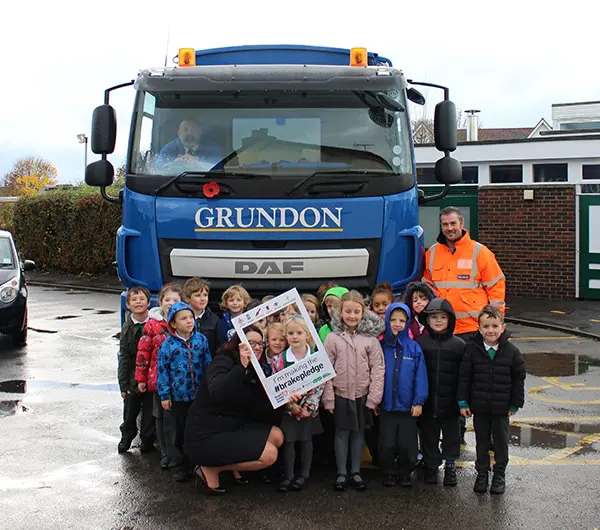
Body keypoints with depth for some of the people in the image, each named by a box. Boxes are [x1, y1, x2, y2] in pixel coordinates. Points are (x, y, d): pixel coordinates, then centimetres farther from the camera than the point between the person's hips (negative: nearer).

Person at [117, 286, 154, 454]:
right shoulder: (127, 327, -5)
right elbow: (124, 356, -3)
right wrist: (123, 384, -4)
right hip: (133, 378, 1)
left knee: (150, 411, 8)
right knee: (130, 411, 14)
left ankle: (148, 440, 27)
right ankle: (126, 438, 36)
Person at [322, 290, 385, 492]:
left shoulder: (370, 338, -4)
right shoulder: (332, 338, -5)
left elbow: (378, 369, -4)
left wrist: (374, 398, -8)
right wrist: (328, 399, -7)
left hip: (362, 394, 1)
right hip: (340, 393, -1)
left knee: (359, 432, 11)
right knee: (342, 432, 7)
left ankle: (355, 472, 22)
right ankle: (341, 473, 17)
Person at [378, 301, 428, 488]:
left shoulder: (414, 347, -3)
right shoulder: (381, 347, 0)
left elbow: (420, 375, -4)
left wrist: (418, 401, -10)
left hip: (408, 405, -1)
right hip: (386, 404, 1)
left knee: (407, 444, 7)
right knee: (387, 444, 7)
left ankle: (405, 473, 26)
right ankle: (389, 472, 26)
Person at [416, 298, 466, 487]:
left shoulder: (459, 345, -2)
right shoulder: (420, 343, -1)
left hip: (450, 403, 0)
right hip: (427, 402, 0)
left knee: (451, 434, 11)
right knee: (429, 434, 11)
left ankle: (450, 465, 25)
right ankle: (431, 466, 24)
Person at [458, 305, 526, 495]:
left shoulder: (511, 351, -7)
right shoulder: (472, 349, -6)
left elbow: (519, 378, 1)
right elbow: (464, 377, -1)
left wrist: (515, 404, 1)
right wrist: (463, 402, -3)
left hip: (501, 408, 0)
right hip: (479, 407, 1)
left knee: (501, 441, 11)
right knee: (481, 441, 12)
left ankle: (500, 474, 26)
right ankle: (482, 474, 26)